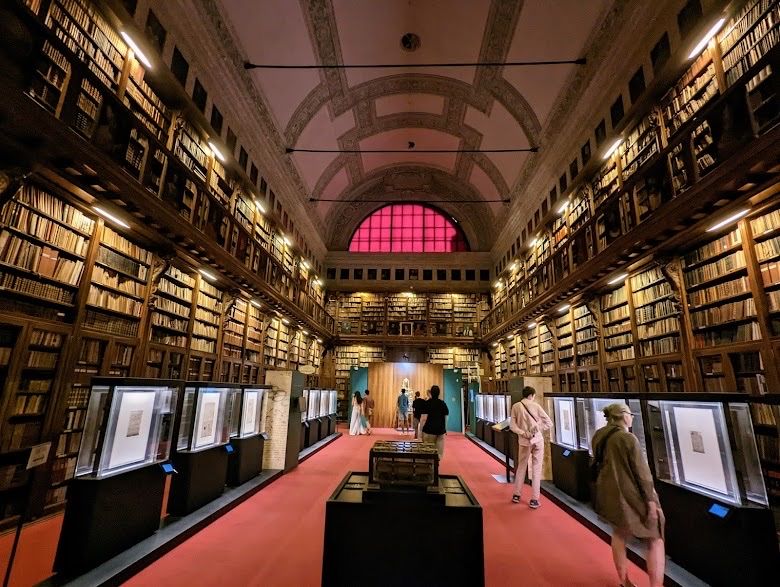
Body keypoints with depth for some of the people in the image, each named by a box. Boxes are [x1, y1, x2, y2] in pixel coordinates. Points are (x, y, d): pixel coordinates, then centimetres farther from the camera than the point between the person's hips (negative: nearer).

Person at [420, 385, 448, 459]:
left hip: (429, 430, -4)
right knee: (439, 452, 9)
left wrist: (420, 430, -5)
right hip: (441, 430, 4)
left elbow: (424, 419, -12)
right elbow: (446, 418, 9)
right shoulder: (443, 404, 5)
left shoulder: (426, 403, -8)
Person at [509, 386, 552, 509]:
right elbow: (549, 423, -4)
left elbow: (512, 426, -7)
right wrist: (538, 429, 3)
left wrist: (523, 433, -12)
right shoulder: (535, 405, -6)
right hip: (537, 440, -2)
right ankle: (534, 500, 10)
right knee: (536, 470, 6)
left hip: (524, 441, 2)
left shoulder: (516, 406, -2)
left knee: (521, 467, 16)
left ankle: (516, 495, 24)